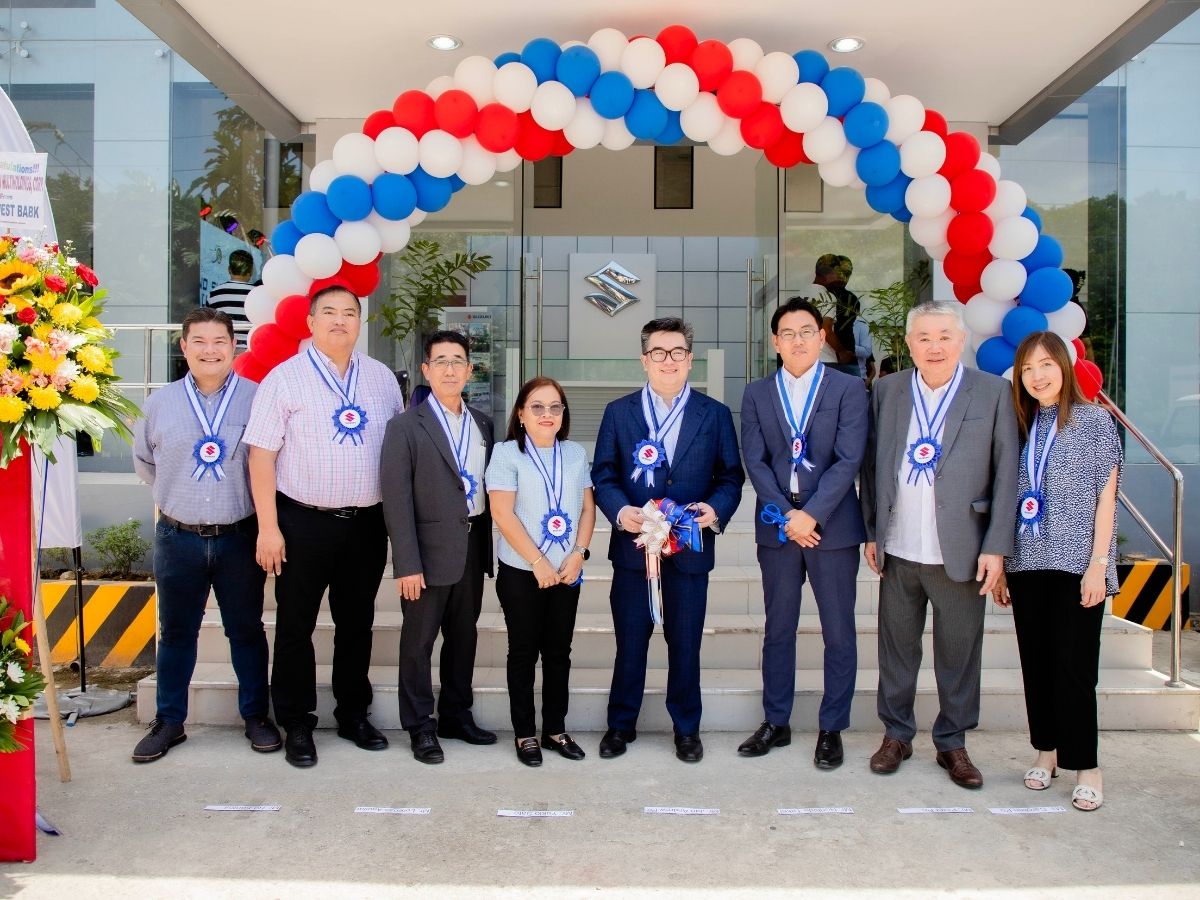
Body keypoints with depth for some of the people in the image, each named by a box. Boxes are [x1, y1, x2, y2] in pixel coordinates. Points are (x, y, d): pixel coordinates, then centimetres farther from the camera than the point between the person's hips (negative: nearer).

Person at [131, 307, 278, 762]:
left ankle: (256, 716, 24)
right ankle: (169, 721, 26)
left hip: (239, 537, -2)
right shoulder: (161, 402, 4)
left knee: (246, 630, 10)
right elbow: (143, 460, 18)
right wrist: (177, 492, 12)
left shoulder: (257, 399, -5)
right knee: (176, 632, 12)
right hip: (177, 537, 2)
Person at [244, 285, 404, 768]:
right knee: (295, 625, 7)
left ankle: (353, 714, 29)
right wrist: (268, 527, -11)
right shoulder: (284, 378, -4)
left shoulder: (382, 378, 7)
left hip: (367, 523, 3)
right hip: (304, 522, -3)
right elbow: (262, 454, -7)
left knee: (357, 623, 14)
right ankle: (297, 724, 21)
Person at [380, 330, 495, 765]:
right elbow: (397, 500, -12)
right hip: (430, 550, -5)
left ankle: (456, 715, 31)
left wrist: (488, 546, 6)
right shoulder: (406, 427, -8)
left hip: (473, 546, 5)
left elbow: (488, 488, 11)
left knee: (463, 636, 16)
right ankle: (420, 727, 19)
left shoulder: (482, 423, 9)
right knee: (419, 641, 6)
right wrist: (408, 564, -16)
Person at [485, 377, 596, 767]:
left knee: (559, 652, 10)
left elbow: (587, 508, 8)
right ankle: (525, 733, 18)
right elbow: (503, 514, -13)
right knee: (524, 652, 7)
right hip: (521, 573, -4)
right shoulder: (507, 454, -6)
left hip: (567, 572, 4)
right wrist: (538, 562, -15)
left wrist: (578, 554, -6)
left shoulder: (576, 453, 8)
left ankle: (555, 728, 23)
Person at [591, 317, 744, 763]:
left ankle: (686, 727, 27)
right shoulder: (618, 412, 5)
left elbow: (730, 476, 5)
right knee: (630, 641, 10)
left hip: (690, 548, 0)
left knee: (685, 643, 10)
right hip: (633, 546, 0)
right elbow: (602, 474, 3)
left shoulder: (715, 414, 5)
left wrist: (717, 510, -15)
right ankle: (621, 723, 27)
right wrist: (619, 510, -15)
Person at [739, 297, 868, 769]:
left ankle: (832, 729, 18)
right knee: (778, 629, 11)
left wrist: (811, 514, -17)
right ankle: (775, 722, 24)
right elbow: (755, 462, 1)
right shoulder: (756, 394, 7)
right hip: (777, 527, 2)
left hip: (832, 526, -2)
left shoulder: (848, 388, -1)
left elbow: (848, 460, -9)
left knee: (839, 633, 5)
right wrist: (786, 516, -11)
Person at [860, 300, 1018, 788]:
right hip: (897, 551, 2)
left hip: (960, 551, -2)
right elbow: (871, 465, 9)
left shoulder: (992, 392, -1)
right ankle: (896, 734, 28)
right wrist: (871, 531, 5)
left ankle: (952, 743, 26)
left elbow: (1006, 474, -2)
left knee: (959, 652, 9)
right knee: (896, 646, 12)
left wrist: (996, 547, -7)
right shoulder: (886, 390, 6)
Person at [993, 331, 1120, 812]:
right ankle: (1047, 750, 23)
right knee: (1036, 662, 9)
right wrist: (999, 563, 8)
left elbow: (1106, 496, -3)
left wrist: (1098, 564, -9)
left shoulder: (1095, 420, 0)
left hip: (1076, 563, -4)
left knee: (1074, 664, -3)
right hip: (1026, 564, 4)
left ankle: (1086, 765, 10)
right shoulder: (1021, 426, 10)